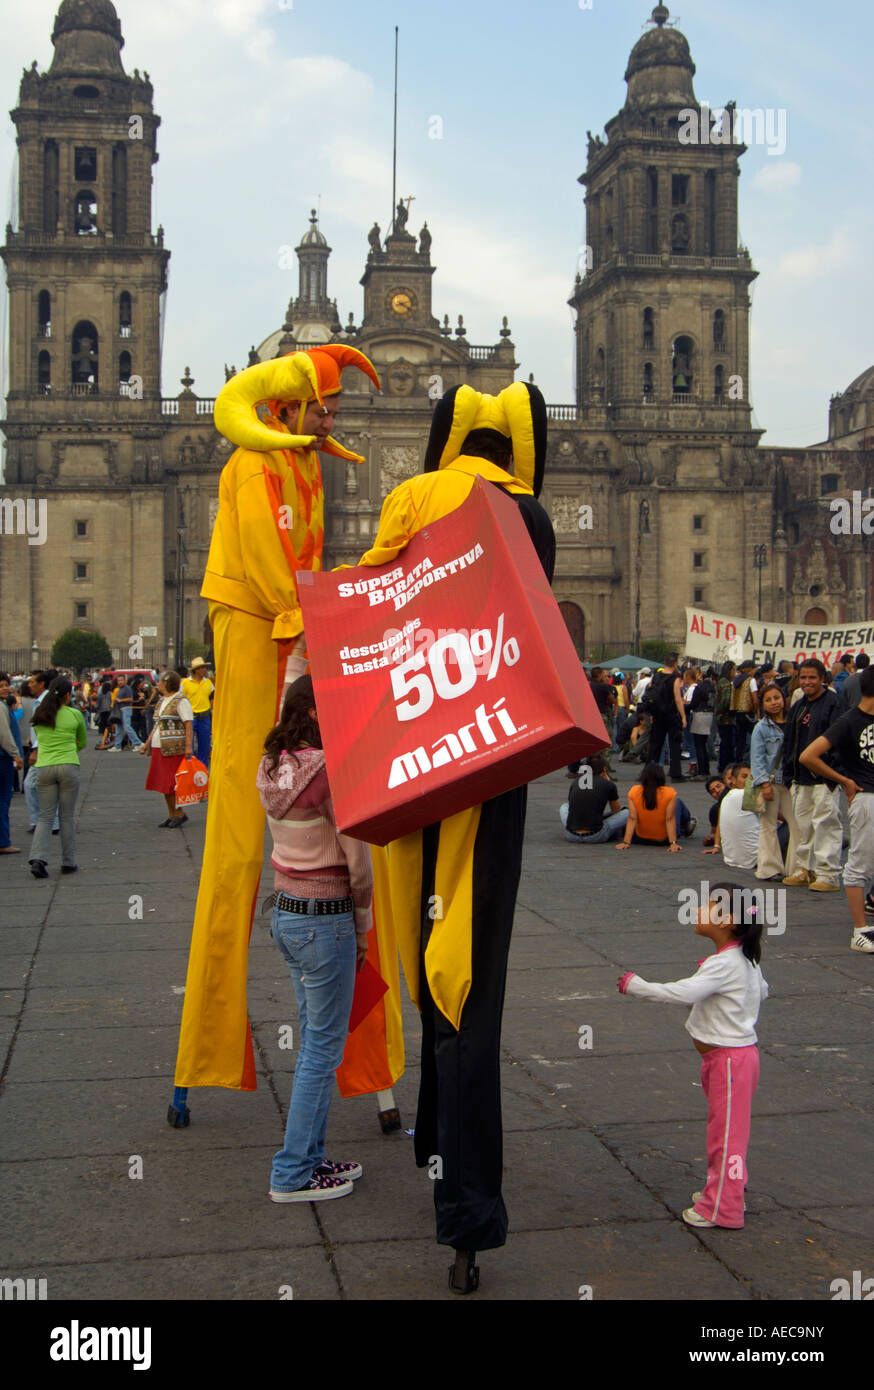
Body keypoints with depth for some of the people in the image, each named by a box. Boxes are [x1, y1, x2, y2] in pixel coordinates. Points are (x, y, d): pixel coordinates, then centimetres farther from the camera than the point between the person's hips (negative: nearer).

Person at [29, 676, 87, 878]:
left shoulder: (39, 716, 8)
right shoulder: (74, 715, -1)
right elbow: (83, 743, 13)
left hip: (43, 768, 3)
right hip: (68, 766, -3)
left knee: (45, 816, 7)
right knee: (67, 816, 7)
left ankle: (38, 858, -11)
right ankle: (68, 862, 12)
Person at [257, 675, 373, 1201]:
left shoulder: (273, 767, 3)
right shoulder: (331, 769, -20)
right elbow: (357, 860, -16)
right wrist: (363, 929, -3)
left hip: (285, 913, 9)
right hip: (326, 920, -9)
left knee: (315, 1040, 19)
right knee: (324, 1048, 3)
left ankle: (310, 1156, 28)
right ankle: (293, 1174, 11)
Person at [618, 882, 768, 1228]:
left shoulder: (723, 965, -24)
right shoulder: (745, 959, 7)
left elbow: (684, 992, -35)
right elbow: (762, 990, 24)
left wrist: (636, 986, -26)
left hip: (730, 1057, -10)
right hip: (736, 1049, 10)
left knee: (726, 1131, 0)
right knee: (723, 1128, 20)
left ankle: (722, 1209, 9)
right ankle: (725, 1190, 33)